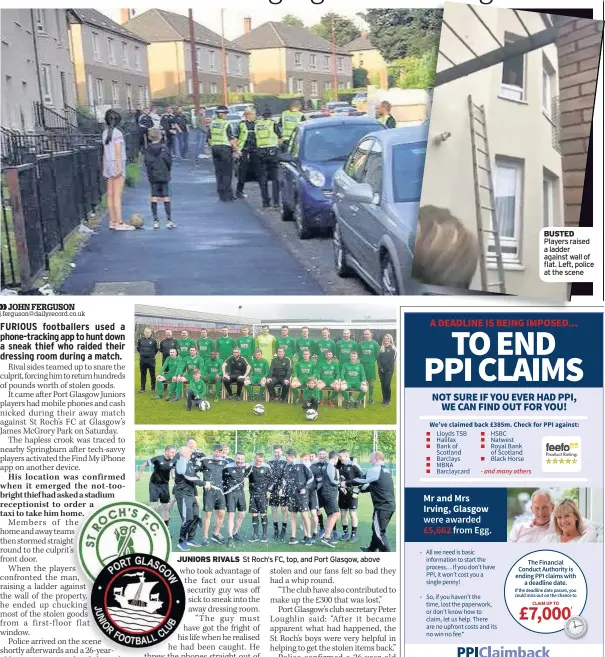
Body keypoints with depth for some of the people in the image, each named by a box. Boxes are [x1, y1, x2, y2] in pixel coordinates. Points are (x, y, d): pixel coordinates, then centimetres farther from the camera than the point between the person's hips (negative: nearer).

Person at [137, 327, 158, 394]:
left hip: (151, 360, -2)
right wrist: (142, 353, 10)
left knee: (152, 374, 4)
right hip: (142, 360, 2)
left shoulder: (153, 340, -3)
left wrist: (152, 354, 3)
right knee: (143, 374, 9)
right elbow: (138, 348, 16)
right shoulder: (140, 340, 2)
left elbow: (156, 349, 7)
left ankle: (153, 388, 13)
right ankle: (142, 388, 15)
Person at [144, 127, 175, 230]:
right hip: (164, 176, -1)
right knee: (166, 197, 3)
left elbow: (147, 163, -5)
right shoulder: (164, 147, -6)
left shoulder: (148, 149, -2)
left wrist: (150, 173, 4)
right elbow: (168, 161, -7)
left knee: (154, 198, 5)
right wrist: (168, 170, 9)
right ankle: (168, 220, 1)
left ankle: (155, 221, 3)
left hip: (153, 177, 1)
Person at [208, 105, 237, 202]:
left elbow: (209, 139, 11)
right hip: (225, 148, -6)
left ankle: (221, 194, 16)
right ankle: (227, 195, -2)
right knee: (227, 173, -1)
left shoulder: (212, 124, 7)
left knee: (218, 172, 12)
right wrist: (235, 147, -1)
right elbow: (231, 139, -13)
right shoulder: (226, 124, -11)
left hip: (215, 148, 6)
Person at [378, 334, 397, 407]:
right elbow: (378, 359, 7)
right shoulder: (381, 348, 13)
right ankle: (384, 399, 13)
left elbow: (392, 360, -6)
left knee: (387, 385, -12)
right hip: (381, 369, 4)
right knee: (382, 385, 4)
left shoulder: (393, 349, 1)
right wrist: (380, 368, -6)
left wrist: (386, 368, -12)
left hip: (389, 370, -4)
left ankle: (388, 400, -1)